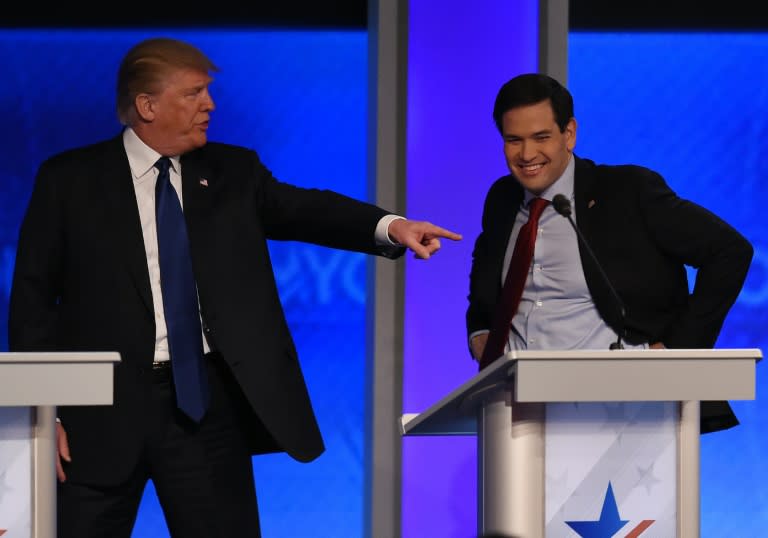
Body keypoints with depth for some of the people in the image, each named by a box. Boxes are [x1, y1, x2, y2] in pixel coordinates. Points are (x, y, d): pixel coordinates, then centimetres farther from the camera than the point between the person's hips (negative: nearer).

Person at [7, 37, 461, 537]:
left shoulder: (233, 172, 10)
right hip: (103, 406, -2)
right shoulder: (69, 180, 2)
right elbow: (32, 298, 2)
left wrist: (390, 226, -24)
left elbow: (299, 207, -5)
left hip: (207, 403, 2)